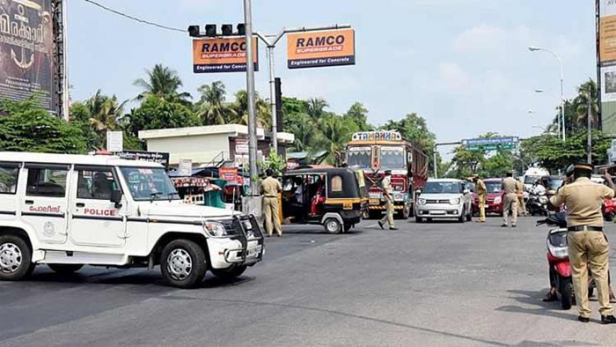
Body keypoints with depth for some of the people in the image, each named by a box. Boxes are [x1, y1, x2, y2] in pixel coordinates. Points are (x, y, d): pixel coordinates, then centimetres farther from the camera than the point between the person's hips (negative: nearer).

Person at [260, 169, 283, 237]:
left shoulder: (263, 182, 1)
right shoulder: (275, 181, -2)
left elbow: (261, 192, 5)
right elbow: (280, 189, 1)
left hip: (266, 198, 0)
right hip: (274, 198, 0)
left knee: (267, 216, 2)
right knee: (276, 216, 3)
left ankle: (269, 232, -1)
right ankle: (279, 232, 3)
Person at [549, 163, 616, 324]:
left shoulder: (567, 189, -3)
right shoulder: (599, 188, 0)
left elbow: (552, 204, 11)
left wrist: (558, 192, 28)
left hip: (575, 233, 0)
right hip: (595, 233, 0)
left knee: (579, 273, 6)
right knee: (600, 272, 5)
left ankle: (584, 313, 8)